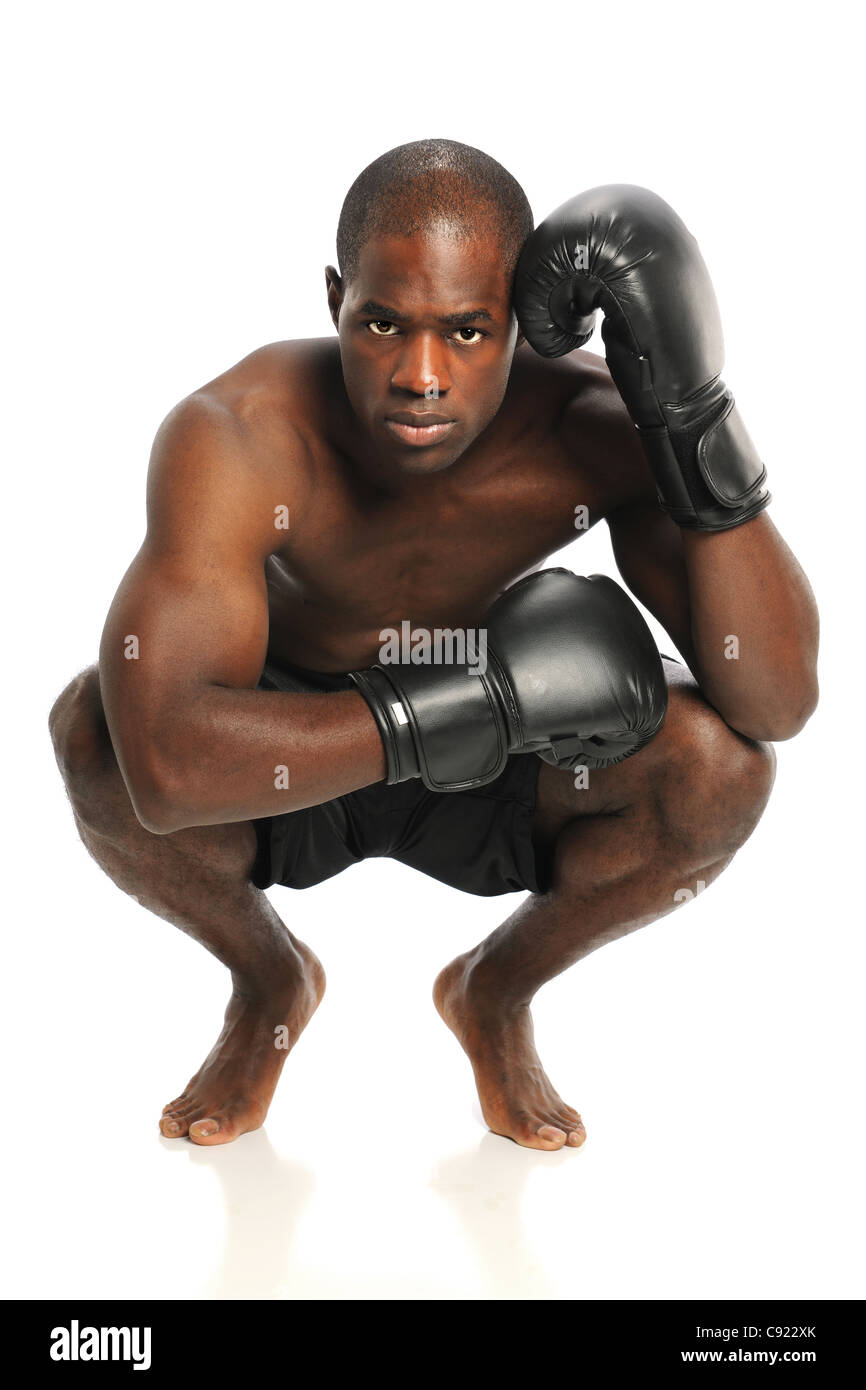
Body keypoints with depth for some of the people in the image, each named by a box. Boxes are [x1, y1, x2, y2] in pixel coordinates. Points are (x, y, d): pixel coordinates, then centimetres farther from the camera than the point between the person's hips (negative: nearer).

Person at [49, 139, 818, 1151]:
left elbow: (781, 704, -33)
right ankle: (269, 981, 4)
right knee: (91, 731, -30)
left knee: (721, 763, -26)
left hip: (499, 780, 1)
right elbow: (169, 767, -44)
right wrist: (486, 697, -43)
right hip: (288, 765, 0)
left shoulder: (593, 426, -25)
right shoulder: (234, 437, -32)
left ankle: (495, 991, 7)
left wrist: (694, 413, -43)